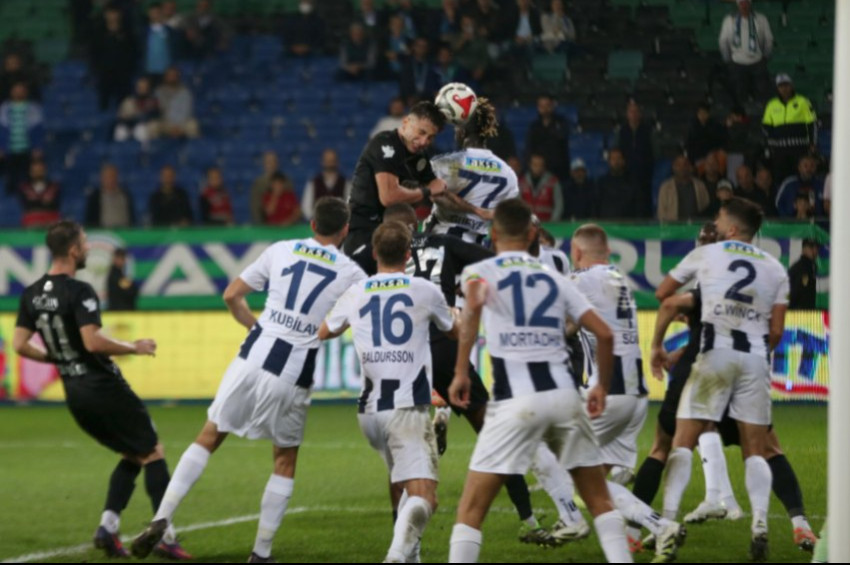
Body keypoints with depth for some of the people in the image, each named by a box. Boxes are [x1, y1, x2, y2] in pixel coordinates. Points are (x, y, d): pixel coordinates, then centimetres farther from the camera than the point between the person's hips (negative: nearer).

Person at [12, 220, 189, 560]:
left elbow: (20, 344, 7)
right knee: (153, 453, 2)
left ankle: (108, 526, 5)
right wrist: (134, 348, -12)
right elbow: (93, 341, -26)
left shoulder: (32, 294, 5)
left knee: (131, 456, 20)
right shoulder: (79, 292, -18)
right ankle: (165, 537, -4)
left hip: (74, 393, 8)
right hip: (104, 388, -8)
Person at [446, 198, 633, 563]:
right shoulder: (555, 280, 18)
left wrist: (461, 372, -14)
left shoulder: (480, 272, 8)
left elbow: (474, 303, -17)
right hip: (564, 393, 3)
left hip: (515, 399, -3)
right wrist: (602, 387, 26)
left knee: (471, 509, 1)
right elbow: (604, 334, 12)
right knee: (600, 501, 16)